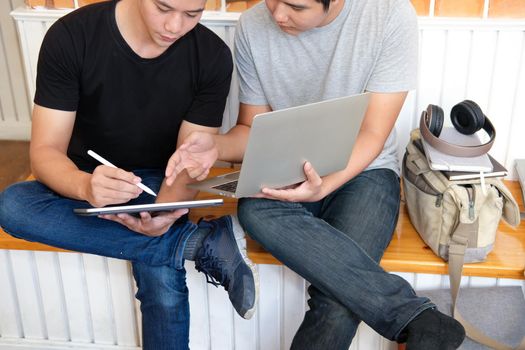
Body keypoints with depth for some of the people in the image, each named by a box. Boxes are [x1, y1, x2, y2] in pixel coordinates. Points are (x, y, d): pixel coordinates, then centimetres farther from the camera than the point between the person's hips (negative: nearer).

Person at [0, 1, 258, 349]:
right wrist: (86, 186, -40)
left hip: (159, 182, -1)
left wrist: (164, 212, -33)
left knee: (163, 283, -30)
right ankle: (201, 242, -29)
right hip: (86, 179, 2)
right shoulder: (71, 36, -17)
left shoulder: (212, 56, -14)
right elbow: (45, 151, -18)